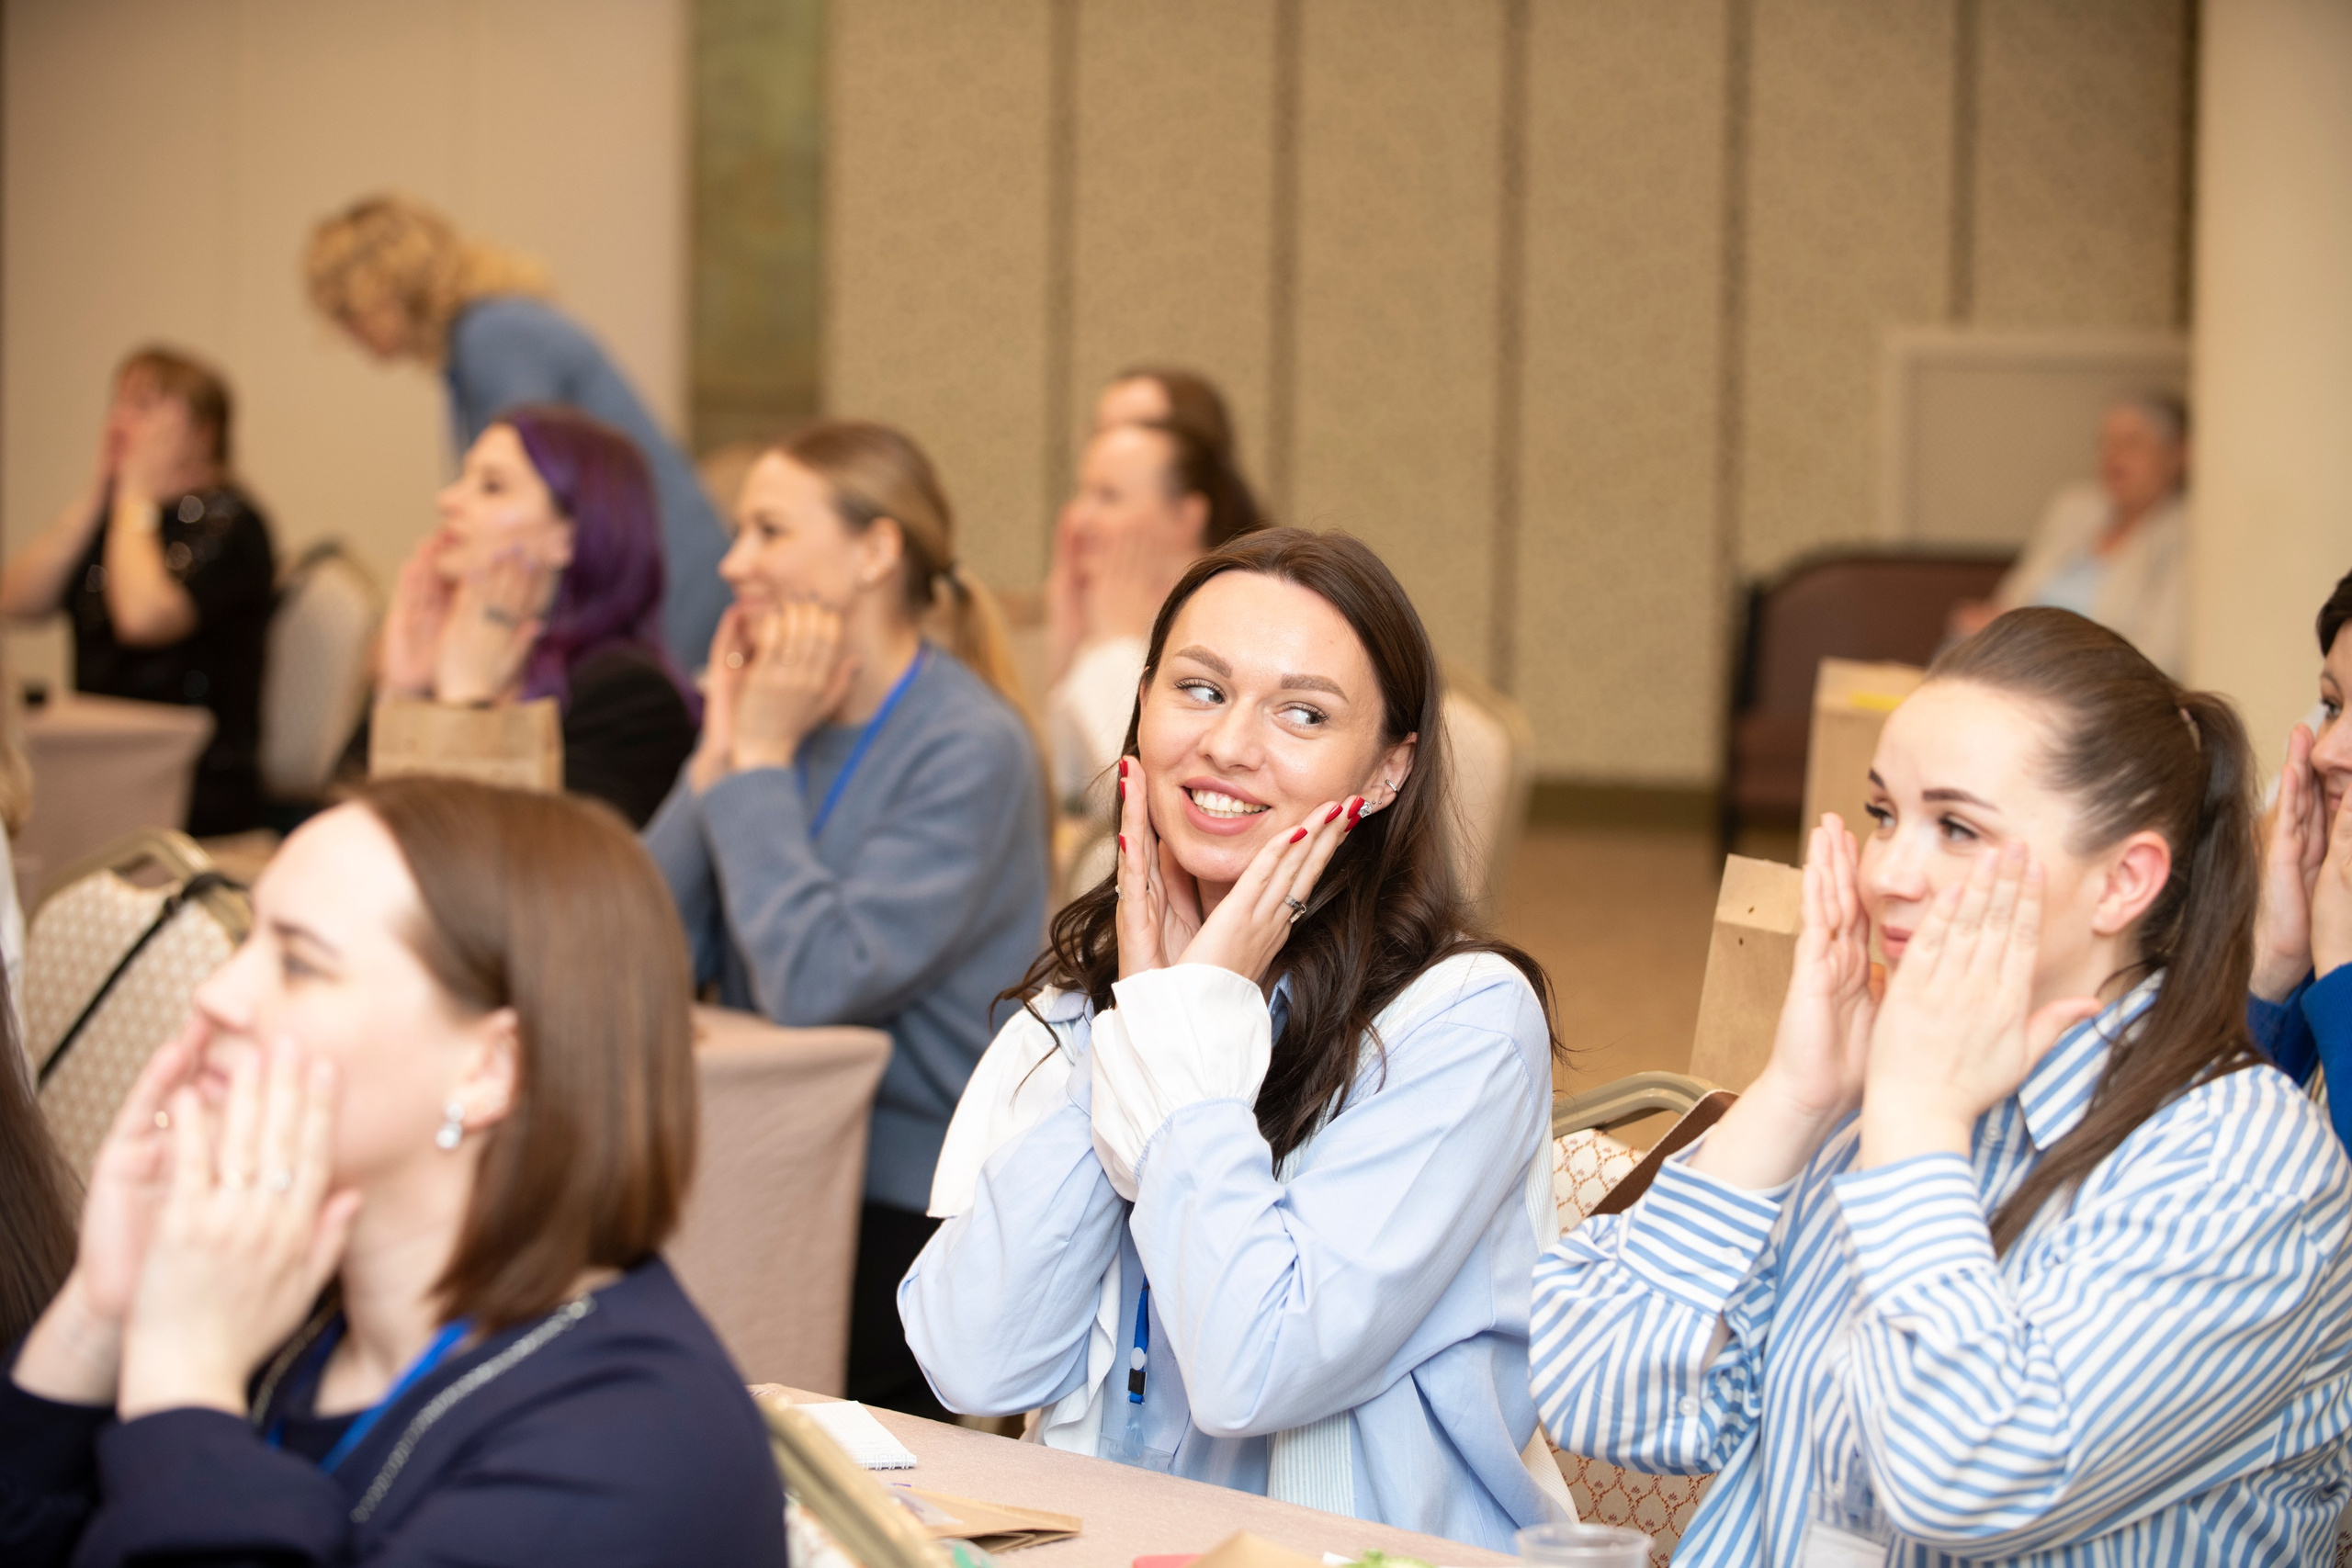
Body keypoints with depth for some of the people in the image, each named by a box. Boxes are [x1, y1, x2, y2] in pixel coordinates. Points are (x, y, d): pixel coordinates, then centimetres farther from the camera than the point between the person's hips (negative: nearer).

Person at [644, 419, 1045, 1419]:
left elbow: (813, 986, -22)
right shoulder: (774, 706, 11)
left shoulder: (970, 751, -12)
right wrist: (720, 754, -4)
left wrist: (762, 759, -13)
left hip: (901, 1216, -7)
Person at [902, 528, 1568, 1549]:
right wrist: (1137, 1018, -6)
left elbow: (1251, 1374, -18)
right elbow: (975, 1368, -5)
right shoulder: (1077, 993, 7)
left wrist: (1200, 1019, -12)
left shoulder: (1466, 1019, -8)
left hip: (1368, 1550, -3)